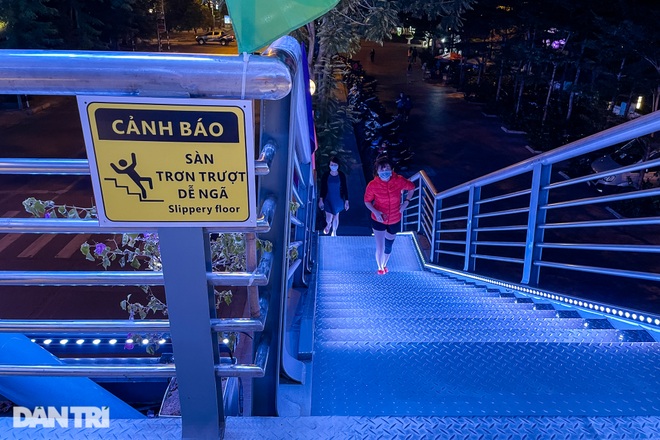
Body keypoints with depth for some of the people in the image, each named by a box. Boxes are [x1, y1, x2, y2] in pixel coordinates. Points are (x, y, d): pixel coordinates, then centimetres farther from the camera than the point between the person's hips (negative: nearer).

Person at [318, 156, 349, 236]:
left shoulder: (342, 175, -8)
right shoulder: (325, 175, -9)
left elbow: (345, 189, -2)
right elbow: (322, 188, -3)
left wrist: (346, 201, -3)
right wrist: (321, 200, -5)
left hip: (338, 200, 1)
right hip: (328, 200, -1)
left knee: (336, 216, 12)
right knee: (329, 219, -4)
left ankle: (334, 232, 37)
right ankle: (328, 224, 35)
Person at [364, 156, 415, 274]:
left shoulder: (399, 180, -18)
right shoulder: (372, 185, -21)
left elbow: (411, 187, 2)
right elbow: (367, 201, -6)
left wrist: (406, 202, -8)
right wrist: (375, 212, -23)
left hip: (394, 221, 2)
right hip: (379, 220, -2)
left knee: (388, 247, 20)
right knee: (380, 249, -5)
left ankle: (384, 265, 51)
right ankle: (379, 267, 28)